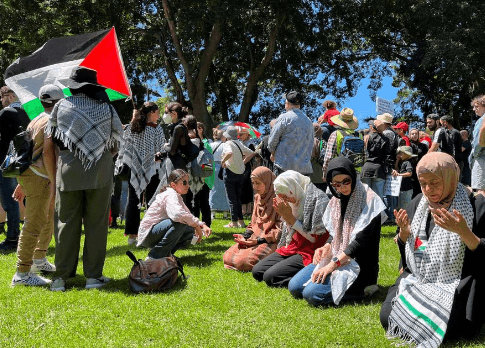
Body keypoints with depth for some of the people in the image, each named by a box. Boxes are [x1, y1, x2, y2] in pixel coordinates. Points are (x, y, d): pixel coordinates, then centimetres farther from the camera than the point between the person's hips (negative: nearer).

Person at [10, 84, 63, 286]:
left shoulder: (37, 121, 19)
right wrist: (56, 184, -21)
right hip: (38, 177, -11)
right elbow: (49, 156, -22)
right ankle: (22, 273, -13)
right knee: (35, 222, -12)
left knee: (49, 218, 21)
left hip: (29, 175, 11)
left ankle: (39, 260, 32)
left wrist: (22, 184, 24)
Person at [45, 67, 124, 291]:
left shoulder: (61, 106, 4)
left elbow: (48, 146, 3)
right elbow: (116, 146, 8)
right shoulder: (107, 109, 5)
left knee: (66, 223, 7)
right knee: (96, 224, 5)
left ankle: (61, 277, 10)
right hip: (100, 172, 0)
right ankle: (93, 276, 10)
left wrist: (52, 174, 11)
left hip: (68, 172, 1)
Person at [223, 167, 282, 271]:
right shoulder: (257, 198, 15)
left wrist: (258, 241, -20)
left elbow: (280, 230, -15)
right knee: (228, 257, -8)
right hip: (255, 238, 8)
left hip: (270, 242, -8)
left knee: (244, 261, -26)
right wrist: (245, 236, 1)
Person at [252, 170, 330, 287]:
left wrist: (291, 218, -15)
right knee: (257, 271, 2)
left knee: (270, 277, -21)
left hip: (309, 252, -9)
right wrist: (284, 216, -4)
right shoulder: (296, 200, 9)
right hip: (292, 247, 9)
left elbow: (314, 238, -18)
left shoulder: (319, 200, -16)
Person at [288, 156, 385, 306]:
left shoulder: (368, 199, -14)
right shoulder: (337, 200, 11)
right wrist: (326, 247, -4)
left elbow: (361, 240, -20)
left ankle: (360, 290, -3)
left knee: (312, 294, -24)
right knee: (294, 287, -2)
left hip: (358, 264, -8)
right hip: (335, 258, 8)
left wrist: (333, 264, -22)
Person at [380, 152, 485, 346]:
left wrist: (463, 232, -28)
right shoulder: (417, 204, 6)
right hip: (416, 281, 4)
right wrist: (403, 233, -8)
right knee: (388, 318, -14)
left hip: (456, 286, -4)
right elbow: (404, 248, 14)